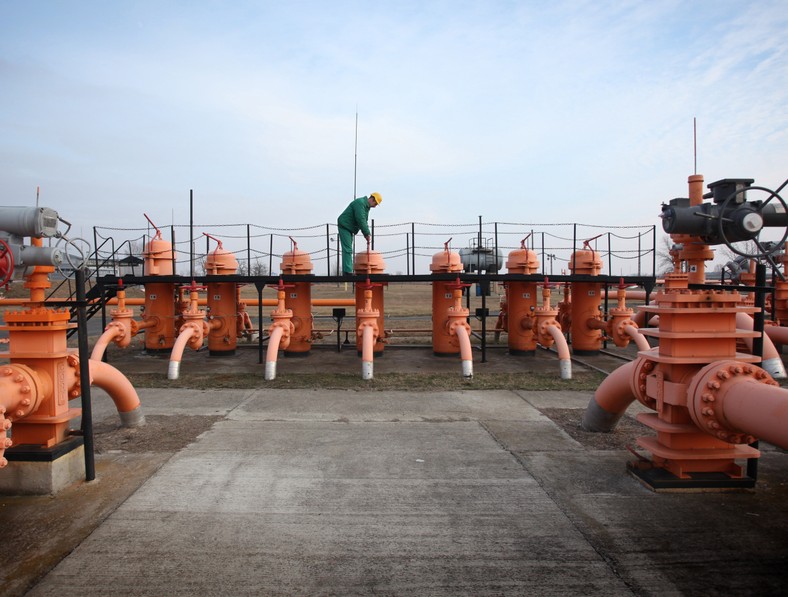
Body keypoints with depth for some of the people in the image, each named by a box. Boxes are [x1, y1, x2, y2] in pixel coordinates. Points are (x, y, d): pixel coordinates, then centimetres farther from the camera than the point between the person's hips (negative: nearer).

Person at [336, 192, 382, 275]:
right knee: (347, 250, -14)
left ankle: (346, 272, 11)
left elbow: (364, 221, 15)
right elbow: (360, 220, -26)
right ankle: (348, 272, -17)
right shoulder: (360, 203, -18)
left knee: (348, 250, 9)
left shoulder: (366, 206, 14)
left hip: (349, 228, 10)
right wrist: (367, 233, -23)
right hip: (344, 226, -10)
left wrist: (366, 233, 1)